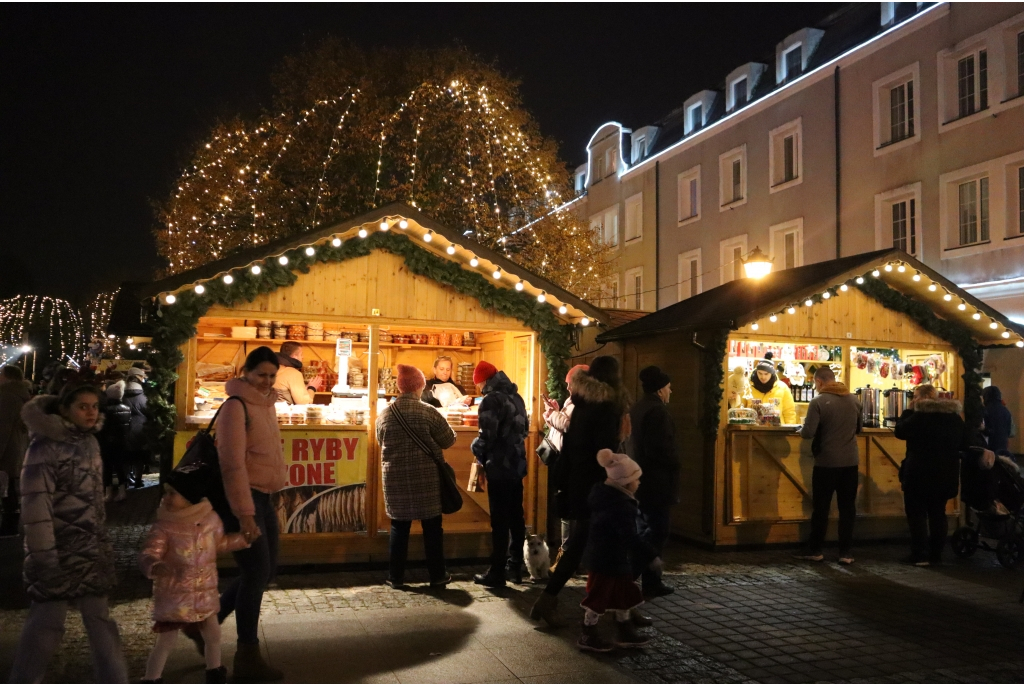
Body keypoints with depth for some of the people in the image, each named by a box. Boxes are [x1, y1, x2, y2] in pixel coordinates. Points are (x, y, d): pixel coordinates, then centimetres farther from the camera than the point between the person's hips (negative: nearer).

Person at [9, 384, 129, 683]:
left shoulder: (89, 442, 9)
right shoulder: (46, 447, -13)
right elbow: (35, 503, -18)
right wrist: (43, 553, -21)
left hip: (90, 547, 7)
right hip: (58, 547, -7)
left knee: (98, 616, 12)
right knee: (47, 620, 0)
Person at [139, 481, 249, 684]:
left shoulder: (211, 519, -4)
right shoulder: (163, 527, -17)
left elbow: (220, 543, 15)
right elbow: (147, 554, -26)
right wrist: (155, 567, -47)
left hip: (205, 593, 4)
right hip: (173, 595, -4)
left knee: (213, 635, 18)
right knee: (166, 642, 1)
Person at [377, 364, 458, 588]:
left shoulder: (384, 414, -3)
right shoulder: (428, 412, -13)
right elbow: (448, 440, -5)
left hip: (395, 478, 3)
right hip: (426, 478, -2)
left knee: (399, 527, 12)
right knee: (432, 527, 9)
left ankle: (395, 576, 16)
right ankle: (437, 576, 16)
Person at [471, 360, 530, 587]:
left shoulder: (491, 400, -15)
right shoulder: (516, 397, 11)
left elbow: (486, 437, -20)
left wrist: (476, 449, -1)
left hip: (499, 467, -8)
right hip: (517, 464, 8)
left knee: (500, 520, -4)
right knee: (516, 517, 14)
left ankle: (497, 573, 1)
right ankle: (515, 566, 23)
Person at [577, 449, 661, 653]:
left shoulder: (607, 495, 6)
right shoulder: (619, 505, -27)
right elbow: (630, 537, -31)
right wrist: (651, 557, -27)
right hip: (608, 560, -11)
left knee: (624, 596, 19)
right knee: (599, 598, 2)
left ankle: (625, 633, 30)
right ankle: (587, 636, 15)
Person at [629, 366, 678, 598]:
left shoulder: (636, 409, 11)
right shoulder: (658, 411, -17)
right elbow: (662, 448, -24)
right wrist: (674, 464, -7)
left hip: (638, 479, 9)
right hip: (657, 481, -9)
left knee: (641, 530, 17)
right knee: (656, 532, -2)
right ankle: (652, 583, 3)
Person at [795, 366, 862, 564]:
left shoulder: (818, 402, -14)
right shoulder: (853, 400, 5)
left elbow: (808, 433, -18)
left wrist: (801, 428, 3)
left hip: (826, 463, -4)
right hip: (850, 461, 4)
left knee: (821, 507, 6)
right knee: (847, 507, 9)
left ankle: (815, 550, 16)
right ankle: (845, 553, 11)